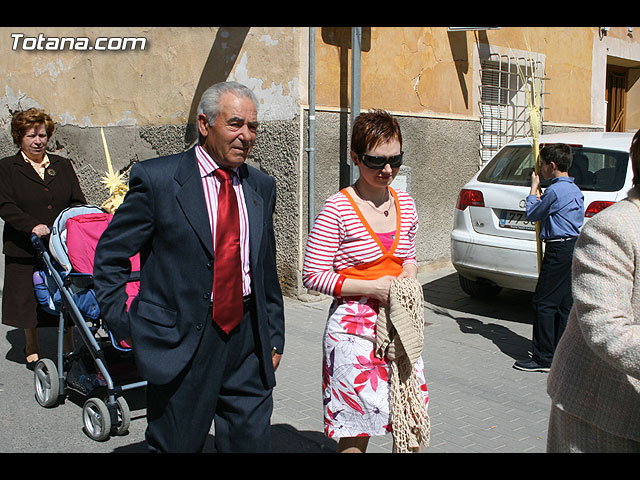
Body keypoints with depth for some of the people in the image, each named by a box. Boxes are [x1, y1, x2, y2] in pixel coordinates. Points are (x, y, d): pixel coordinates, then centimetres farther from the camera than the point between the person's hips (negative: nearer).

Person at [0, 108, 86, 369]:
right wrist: (32, 225, -24)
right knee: (28, 299, 10)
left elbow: (78, 202, 9)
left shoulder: (62, 166, 12)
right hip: (24, 249, -2)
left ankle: (68, 349, 18)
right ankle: (32, 349, 30)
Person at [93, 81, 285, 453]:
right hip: (181, 341, -4)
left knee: (252, 443, 10)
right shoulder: (156, 179, -6)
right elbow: (110, 255, 0)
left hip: (249, 340, 4)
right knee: (176, 445, 9)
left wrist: (274, 337, 14)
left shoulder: (262, 186, 9)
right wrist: (123, 324, -6)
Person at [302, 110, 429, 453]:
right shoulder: (338, 209, -12)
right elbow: (313, 275, -11)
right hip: (353, 328, -5)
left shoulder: (405, 204, 6)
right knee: (357, 430, 3)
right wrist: (371, 287, -18)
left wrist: (409, 273, -1)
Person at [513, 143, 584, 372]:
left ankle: (544, 358, -4)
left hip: (559, 250, -10)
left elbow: (532, 214, -4)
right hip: (574, 247, 10)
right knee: (564, 304, 12)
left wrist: (533, 188, 9)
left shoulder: (555, 191, -15)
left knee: (544, 303, -6)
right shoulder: (575, 190, 14)